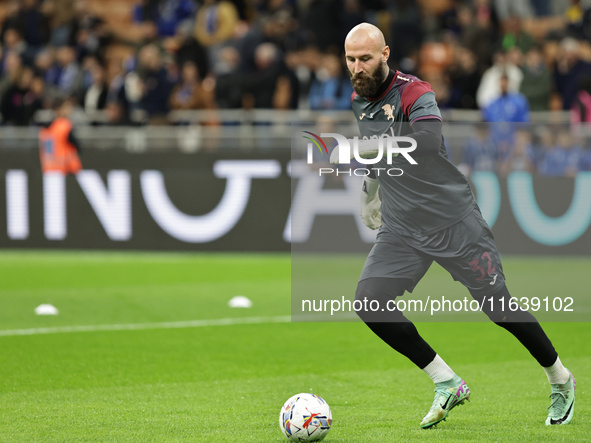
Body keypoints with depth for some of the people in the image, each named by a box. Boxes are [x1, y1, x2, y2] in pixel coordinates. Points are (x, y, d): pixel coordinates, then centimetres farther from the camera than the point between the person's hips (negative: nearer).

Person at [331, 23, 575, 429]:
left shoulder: (414, 93, -19)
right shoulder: (359, 100, 5)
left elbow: (428, 141, -40)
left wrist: (358, 148, -41)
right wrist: (370, 190, 29)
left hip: (454, 221, -6)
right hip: (402, 229, 6)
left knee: (498, 306, -1)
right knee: (369, 302, -13)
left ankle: (560, 380, 24)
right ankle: (448, 384, -2)